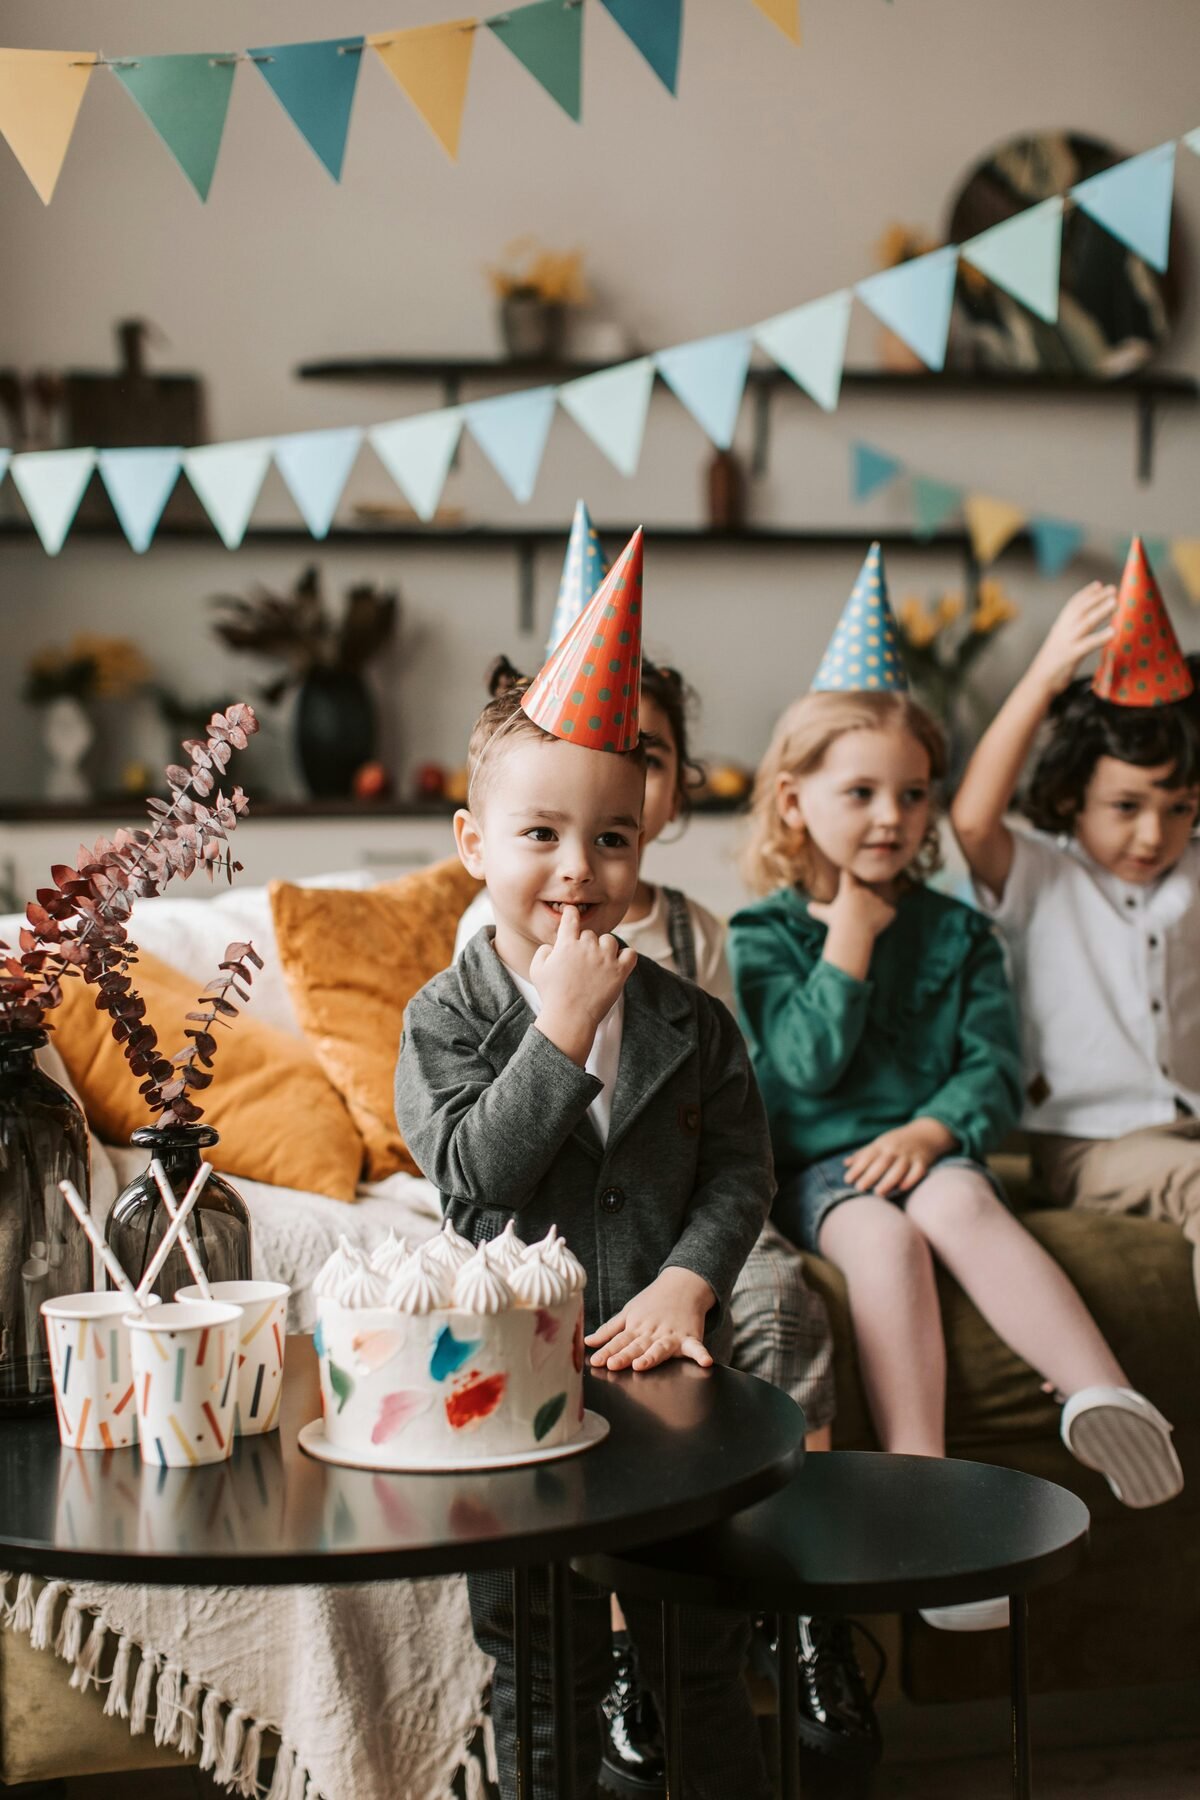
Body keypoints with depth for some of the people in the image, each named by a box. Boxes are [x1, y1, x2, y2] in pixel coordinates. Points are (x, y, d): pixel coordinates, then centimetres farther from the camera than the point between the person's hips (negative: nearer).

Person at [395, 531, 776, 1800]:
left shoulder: (689, 1021, -1)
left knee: (700, 1653, 15)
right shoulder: (445, 1018, -7)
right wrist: (561, 1030, -23)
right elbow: (475, 1176, -19)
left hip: (665, 1363, 2)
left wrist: (687, 1281, -17)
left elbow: (741, 1169, -1)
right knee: (543, 1674, 12)